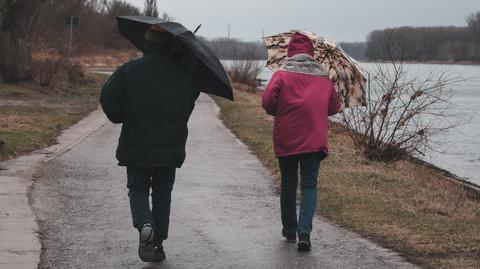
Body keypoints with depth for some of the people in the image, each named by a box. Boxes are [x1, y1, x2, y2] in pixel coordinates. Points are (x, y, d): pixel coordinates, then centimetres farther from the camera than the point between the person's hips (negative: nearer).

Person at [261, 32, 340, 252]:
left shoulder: (282, 74, -2)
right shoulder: (324, 77, 8)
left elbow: (267, 100, -13)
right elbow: (334, 107, 14)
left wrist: (278, 112, 7)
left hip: (286, 139, -1)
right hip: (315, 140, 1)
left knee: (288, 184, 14)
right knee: (309, 185, 1)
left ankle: (289, 230, 23)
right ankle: (304, 231, -17)